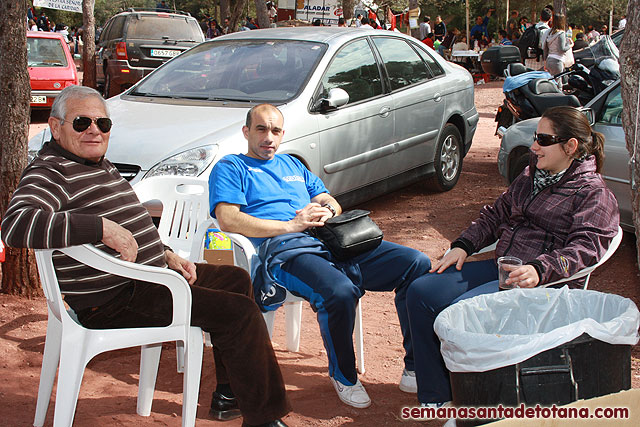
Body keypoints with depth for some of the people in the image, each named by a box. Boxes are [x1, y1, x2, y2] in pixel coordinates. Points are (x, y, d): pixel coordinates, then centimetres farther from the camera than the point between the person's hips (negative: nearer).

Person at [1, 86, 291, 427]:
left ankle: (228, 395, 23)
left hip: (149, 274, 11)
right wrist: (102, 227, -36)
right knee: (240, 312, -18)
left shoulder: (100, 165, 17)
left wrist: (166, 255, 13)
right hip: (114, 300, -11)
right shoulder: (50, 172, -15)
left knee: (236, 279, 23)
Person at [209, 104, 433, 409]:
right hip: (284, 250, -6)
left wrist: (327, 210, 1)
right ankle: (343, 377, -11)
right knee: (339, 292, -38)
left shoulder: (292, 165, 34)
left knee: (417, 264, -13)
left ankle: (416, 367, -9)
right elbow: (228, 220, -4)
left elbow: (332, 203, 28)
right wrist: (291, 225, -10)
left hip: (331, 241, 6)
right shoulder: (231, 168, 14)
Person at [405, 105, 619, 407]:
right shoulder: (531, 175, 21)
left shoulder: (594, 193, -3)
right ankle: (435, 399, -5)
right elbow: (496, 214, 27)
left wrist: (539, 270, -33)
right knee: (420, 292, -8)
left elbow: (584, 248, -17)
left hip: (539, 281, -8)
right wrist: (462, 246, 11)